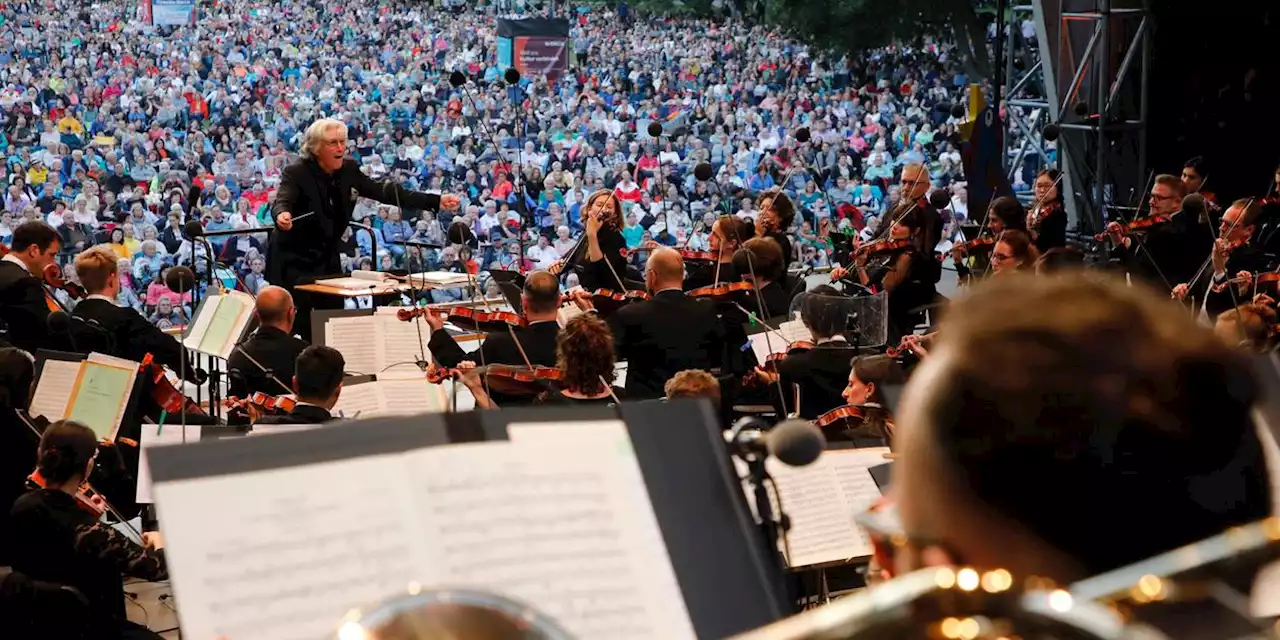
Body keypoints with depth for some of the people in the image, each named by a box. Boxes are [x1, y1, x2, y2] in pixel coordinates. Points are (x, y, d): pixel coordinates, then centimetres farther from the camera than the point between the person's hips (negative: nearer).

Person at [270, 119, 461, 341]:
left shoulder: (349, 170, 0)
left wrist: (435, 201, -5)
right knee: (300, 325, -8)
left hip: (328, 259, 6)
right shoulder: (296, 173, -17)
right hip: (294, 262, -6)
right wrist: (282, 215, -59)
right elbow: (282, 202, -32)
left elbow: (384, 192, 1)